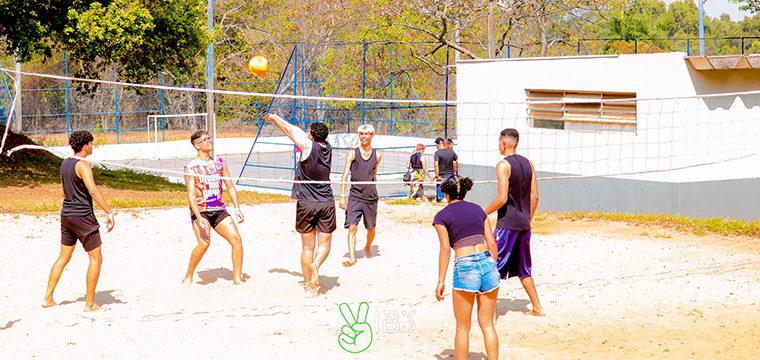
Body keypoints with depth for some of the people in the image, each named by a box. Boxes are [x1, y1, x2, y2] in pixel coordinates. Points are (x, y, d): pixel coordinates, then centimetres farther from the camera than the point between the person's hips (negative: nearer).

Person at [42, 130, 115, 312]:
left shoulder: (65, 164, 11)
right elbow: (93, 190, -28)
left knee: (64, 257, 16)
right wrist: (109, 213, -31)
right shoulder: (82, 165, -16)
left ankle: (48, 298, 15)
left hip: (66, 215, 8)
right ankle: (90, 303, 3)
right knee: (96, 258, 2)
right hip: (83, 216, -8)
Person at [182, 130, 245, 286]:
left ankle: (237, 278, 3)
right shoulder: (191, 167, -8)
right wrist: (199, 217, -27)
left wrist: (237, 208, 1)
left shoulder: (220, 163, 8)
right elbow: (191, 194, -16)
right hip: (200, 210, -5)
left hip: (219, 209, 5)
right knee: (204, 243, -25)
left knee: (236, 239, -9)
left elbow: (230, 187, 13)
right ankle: (188, 277, -5)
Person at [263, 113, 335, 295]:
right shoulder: (327, 147, 4)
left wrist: (273, 117, 21)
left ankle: (309, 285, 9)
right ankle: (316, 265, -19)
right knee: (324, 242, 11)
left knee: (307, 246, 6)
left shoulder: (308, 145, -11)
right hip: (327, 202, 3)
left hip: (306, 203, -3)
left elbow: (290, 129, 3)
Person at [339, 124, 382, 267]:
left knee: (371, 228, 11)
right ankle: (352, 257, -15)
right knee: (352, 227, -15)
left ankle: (368, 247, 40)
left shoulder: (377, 155, 7)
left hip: (371, 197, 3)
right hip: (355, 196, -2)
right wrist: (342, 196, -11)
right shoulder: (352, 154, -1)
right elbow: (345, 176, -4)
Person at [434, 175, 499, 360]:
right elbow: (492, 243, 12)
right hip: (487, 262, 4)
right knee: (488, 324, 10)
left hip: (465, 266, -4)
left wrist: (440, 281, -1)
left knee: (462, 327, 8)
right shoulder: (478, 209, 16)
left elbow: (445, 249, -4)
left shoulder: (442, 216, 3)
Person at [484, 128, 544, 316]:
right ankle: (537, 308, 19)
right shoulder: (528, 163, 9)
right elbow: (534, 196, 11)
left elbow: (502, 198, -19)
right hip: (524, 223, 7)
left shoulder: (503, 165, -13)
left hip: (507, 223, -7)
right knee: (523, 270, 17)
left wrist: (484, 213, -6)